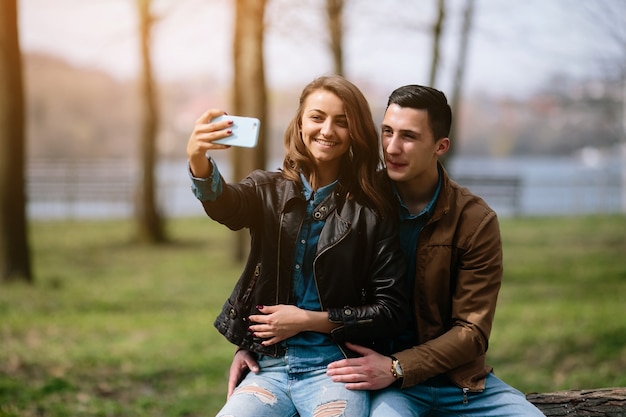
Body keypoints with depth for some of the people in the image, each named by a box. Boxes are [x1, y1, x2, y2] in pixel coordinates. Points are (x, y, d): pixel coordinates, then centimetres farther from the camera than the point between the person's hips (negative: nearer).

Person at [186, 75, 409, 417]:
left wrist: (308, 320, -7)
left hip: (333, 367, -1)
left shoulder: (373, 212, 1)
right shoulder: (268, 191, 7)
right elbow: (225, 205, -17)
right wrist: (199, 163, -38)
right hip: (269, 367, 2)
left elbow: (391, 309, 0)